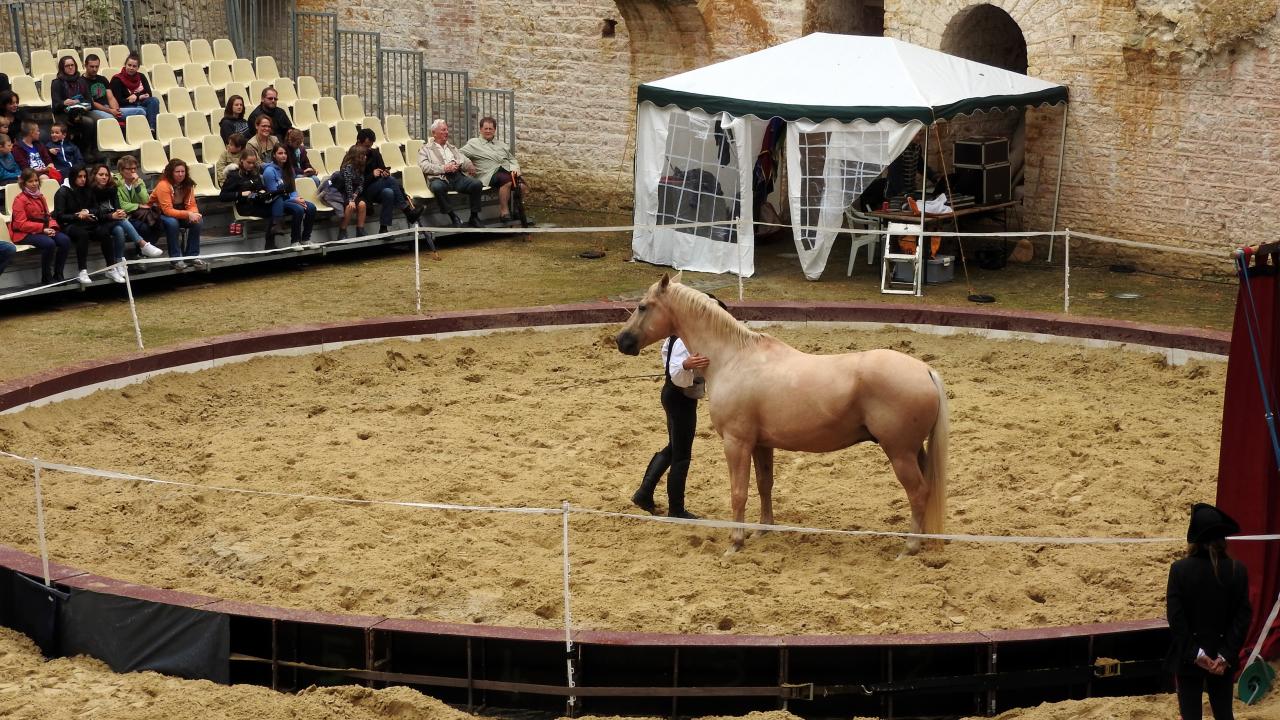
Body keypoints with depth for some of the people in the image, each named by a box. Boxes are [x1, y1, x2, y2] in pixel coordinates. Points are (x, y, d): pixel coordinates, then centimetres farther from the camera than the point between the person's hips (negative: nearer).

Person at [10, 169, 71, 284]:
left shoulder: (40, 197, 15)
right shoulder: (20, 199, -8)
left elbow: (47, 216, 16)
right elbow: (21, 224, -15)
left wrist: (52, 227, -8)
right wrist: (42, 228, -21)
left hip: (42, 230, 7)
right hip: (24, 234, -7)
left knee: (65, 240, -18)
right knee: (49, 243, -34)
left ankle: (58, 275, -9)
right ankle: (46, 278, -19)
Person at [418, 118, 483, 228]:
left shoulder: (453, 148, 32)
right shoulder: (426, 149, 16)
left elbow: (467, 163, 20)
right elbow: (424, 166, -3)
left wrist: (457, 164, -4)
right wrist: (444, 168, -13)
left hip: (458, 176, 4)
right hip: (440, 178, -4)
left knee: (477, 184, -23)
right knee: (437, 187, -39)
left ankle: (474, 217, -12)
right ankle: (453, 216, -26)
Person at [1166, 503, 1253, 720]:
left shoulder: (1180, 569, -13)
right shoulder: (1238, 570, -6)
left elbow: (1176, 618, -14)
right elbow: (1243, 617, -7)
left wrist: (1195, 653, -9)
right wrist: (1225, 655, -7)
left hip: (1189, 658, -2)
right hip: (1223, 658, 2)